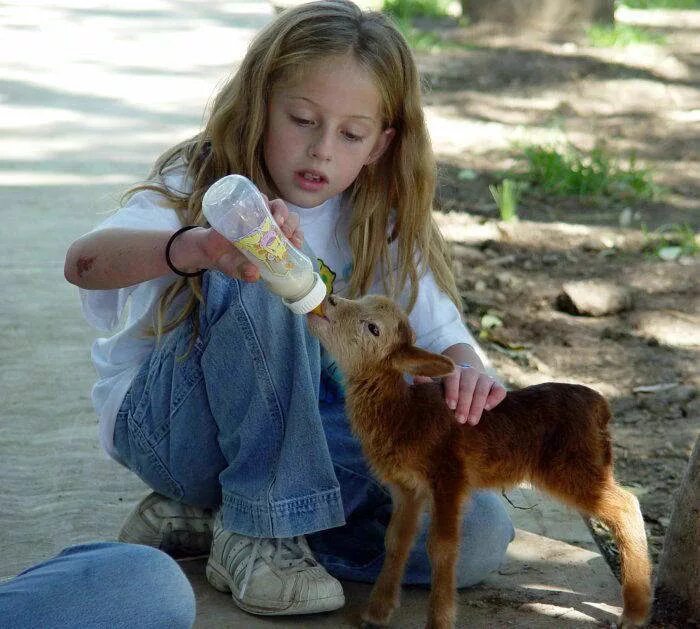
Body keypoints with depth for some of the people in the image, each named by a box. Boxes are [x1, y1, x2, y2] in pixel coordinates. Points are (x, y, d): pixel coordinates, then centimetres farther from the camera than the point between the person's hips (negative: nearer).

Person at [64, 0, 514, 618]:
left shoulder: (378, 229, -1)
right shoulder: (201, 186, -14)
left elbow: (442, 333, -6)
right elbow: (86, 261, -33)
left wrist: (465, 370, -33)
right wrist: (198, 246, -56)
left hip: (299, 436, 5)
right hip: (164, 422, -5)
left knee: (481, 532, -16)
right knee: (262, 281, -33)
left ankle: (209, 519, -7)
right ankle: (256, 527, -22)